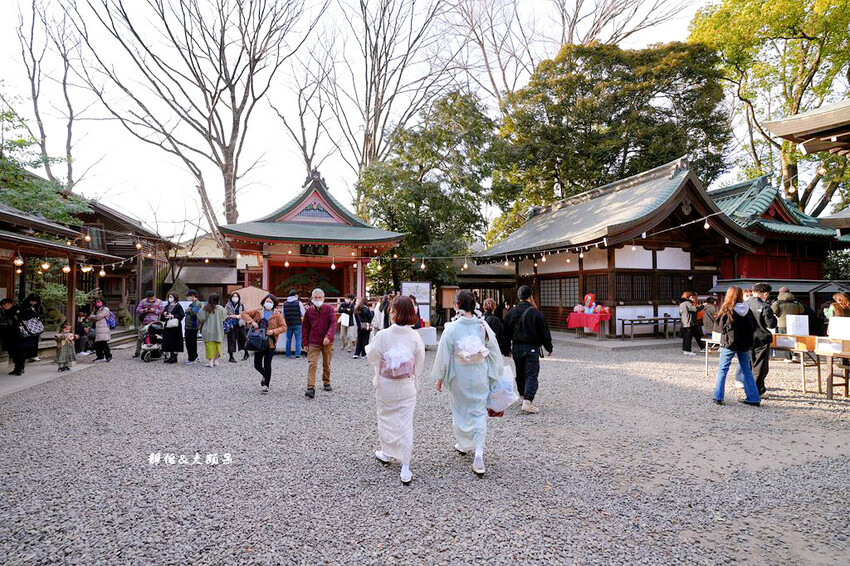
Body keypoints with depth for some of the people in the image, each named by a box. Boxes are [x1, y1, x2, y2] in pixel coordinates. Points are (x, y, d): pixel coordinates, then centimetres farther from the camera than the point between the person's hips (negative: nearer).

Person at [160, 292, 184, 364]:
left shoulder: (178, 306, -2)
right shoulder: (167, 306, 17)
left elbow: (181, 315, -13)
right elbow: (162, 318, 19)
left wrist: (172, 316, -16)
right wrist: (164, 314, -2)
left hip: (175, 326, -6)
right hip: (167, 326, 6)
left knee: (175, 342, -4)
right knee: (167, 341, 5)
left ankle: (174, 357, 2)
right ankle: (168, 356, 12)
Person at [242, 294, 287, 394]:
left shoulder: (277, 314, 0)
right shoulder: (258, 311, 5)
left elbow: (284, 327, -2)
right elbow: (244, 314, 3)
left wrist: (274, 331, -17)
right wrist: (252, 322, -12)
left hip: (270, 343, -2)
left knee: (267, 365, -3)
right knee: (257, 365, 4)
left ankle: (266, 386, 13)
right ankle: (264, 375, 37)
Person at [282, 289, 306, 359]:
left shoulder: (285, 304, 5)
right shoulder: (299, 303, -6)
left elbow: (283, 315, 8)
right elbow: (303, 314, -6)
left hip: (288, 324, 4)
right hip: (297, 324, -3)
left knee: (288, 340, 12)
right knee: (298, 339, 3)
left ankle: (288, 355, 15)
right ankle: (297, 355, 0)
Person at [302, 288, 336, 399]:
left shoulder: (329, 309, -3)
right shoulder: (309, 311, 4)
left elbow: (333, 324, -11)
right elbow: (305, 327, 9)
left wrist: (328, 336, -27)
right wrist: (305, 343, 6)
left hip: (327, 342, 0)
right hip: (313, 343, 0)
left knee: (327, 364, 12)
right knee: (312, 364, -11)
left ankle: (326, 383, 31)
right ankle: (311, 388, -15)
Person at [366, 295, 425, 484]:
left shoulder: (383, 335, -17)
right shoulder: (415, 337, -10)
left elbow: (372, 357, -6)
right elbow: (420, 364, -1)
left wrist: (368, 347, 14)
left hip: (385, 385, -1)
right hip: (407, 387, 1)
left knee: (386, 418, 21)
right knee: (405, 423, 7)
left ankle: (386, 453, 41)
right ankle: (405, 469, 9)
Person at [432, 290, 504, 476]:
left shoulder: (451, 328, -15)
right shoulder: (483, 326, -7)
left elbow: (444, 355, -9)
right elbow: (494, 352, 0)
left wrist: (439, 377, 3)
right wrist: (493, 375, 13)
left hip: (459, 376, -1)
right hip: (480, 375, 1)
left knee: (460, 409, 19)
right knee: (479, 411, 9)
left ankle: (464, 444, 36)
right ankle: (479, 452, -3)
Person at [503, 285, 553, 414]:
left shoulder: (511, 313, 3)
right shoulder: (535, 312, -12)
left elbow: (506, 333, 9)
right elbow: (544, 332, -6)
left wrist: (507, 350, 18)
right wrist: (549, 348, 7)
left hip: (516, 348, 5)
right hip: (532, 348, -5)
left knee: (520, 374, 18)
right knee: (531, 375, -3)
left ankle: (525, 397, 30)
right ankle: (527, 401, -13)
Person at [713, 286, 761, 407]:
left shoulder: (726, 309, -13)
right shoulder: (747, 309, 2)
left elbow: (720, 327, -11)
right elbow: (754, 326, 7)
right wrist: (749, 338, 19)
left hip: (729, 343, -4)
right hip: (745, 344, 4)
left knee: (722, 369, 4)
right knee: (747, 370, 13)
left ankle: (718, 397, 4)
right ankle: (754, 398, 15)